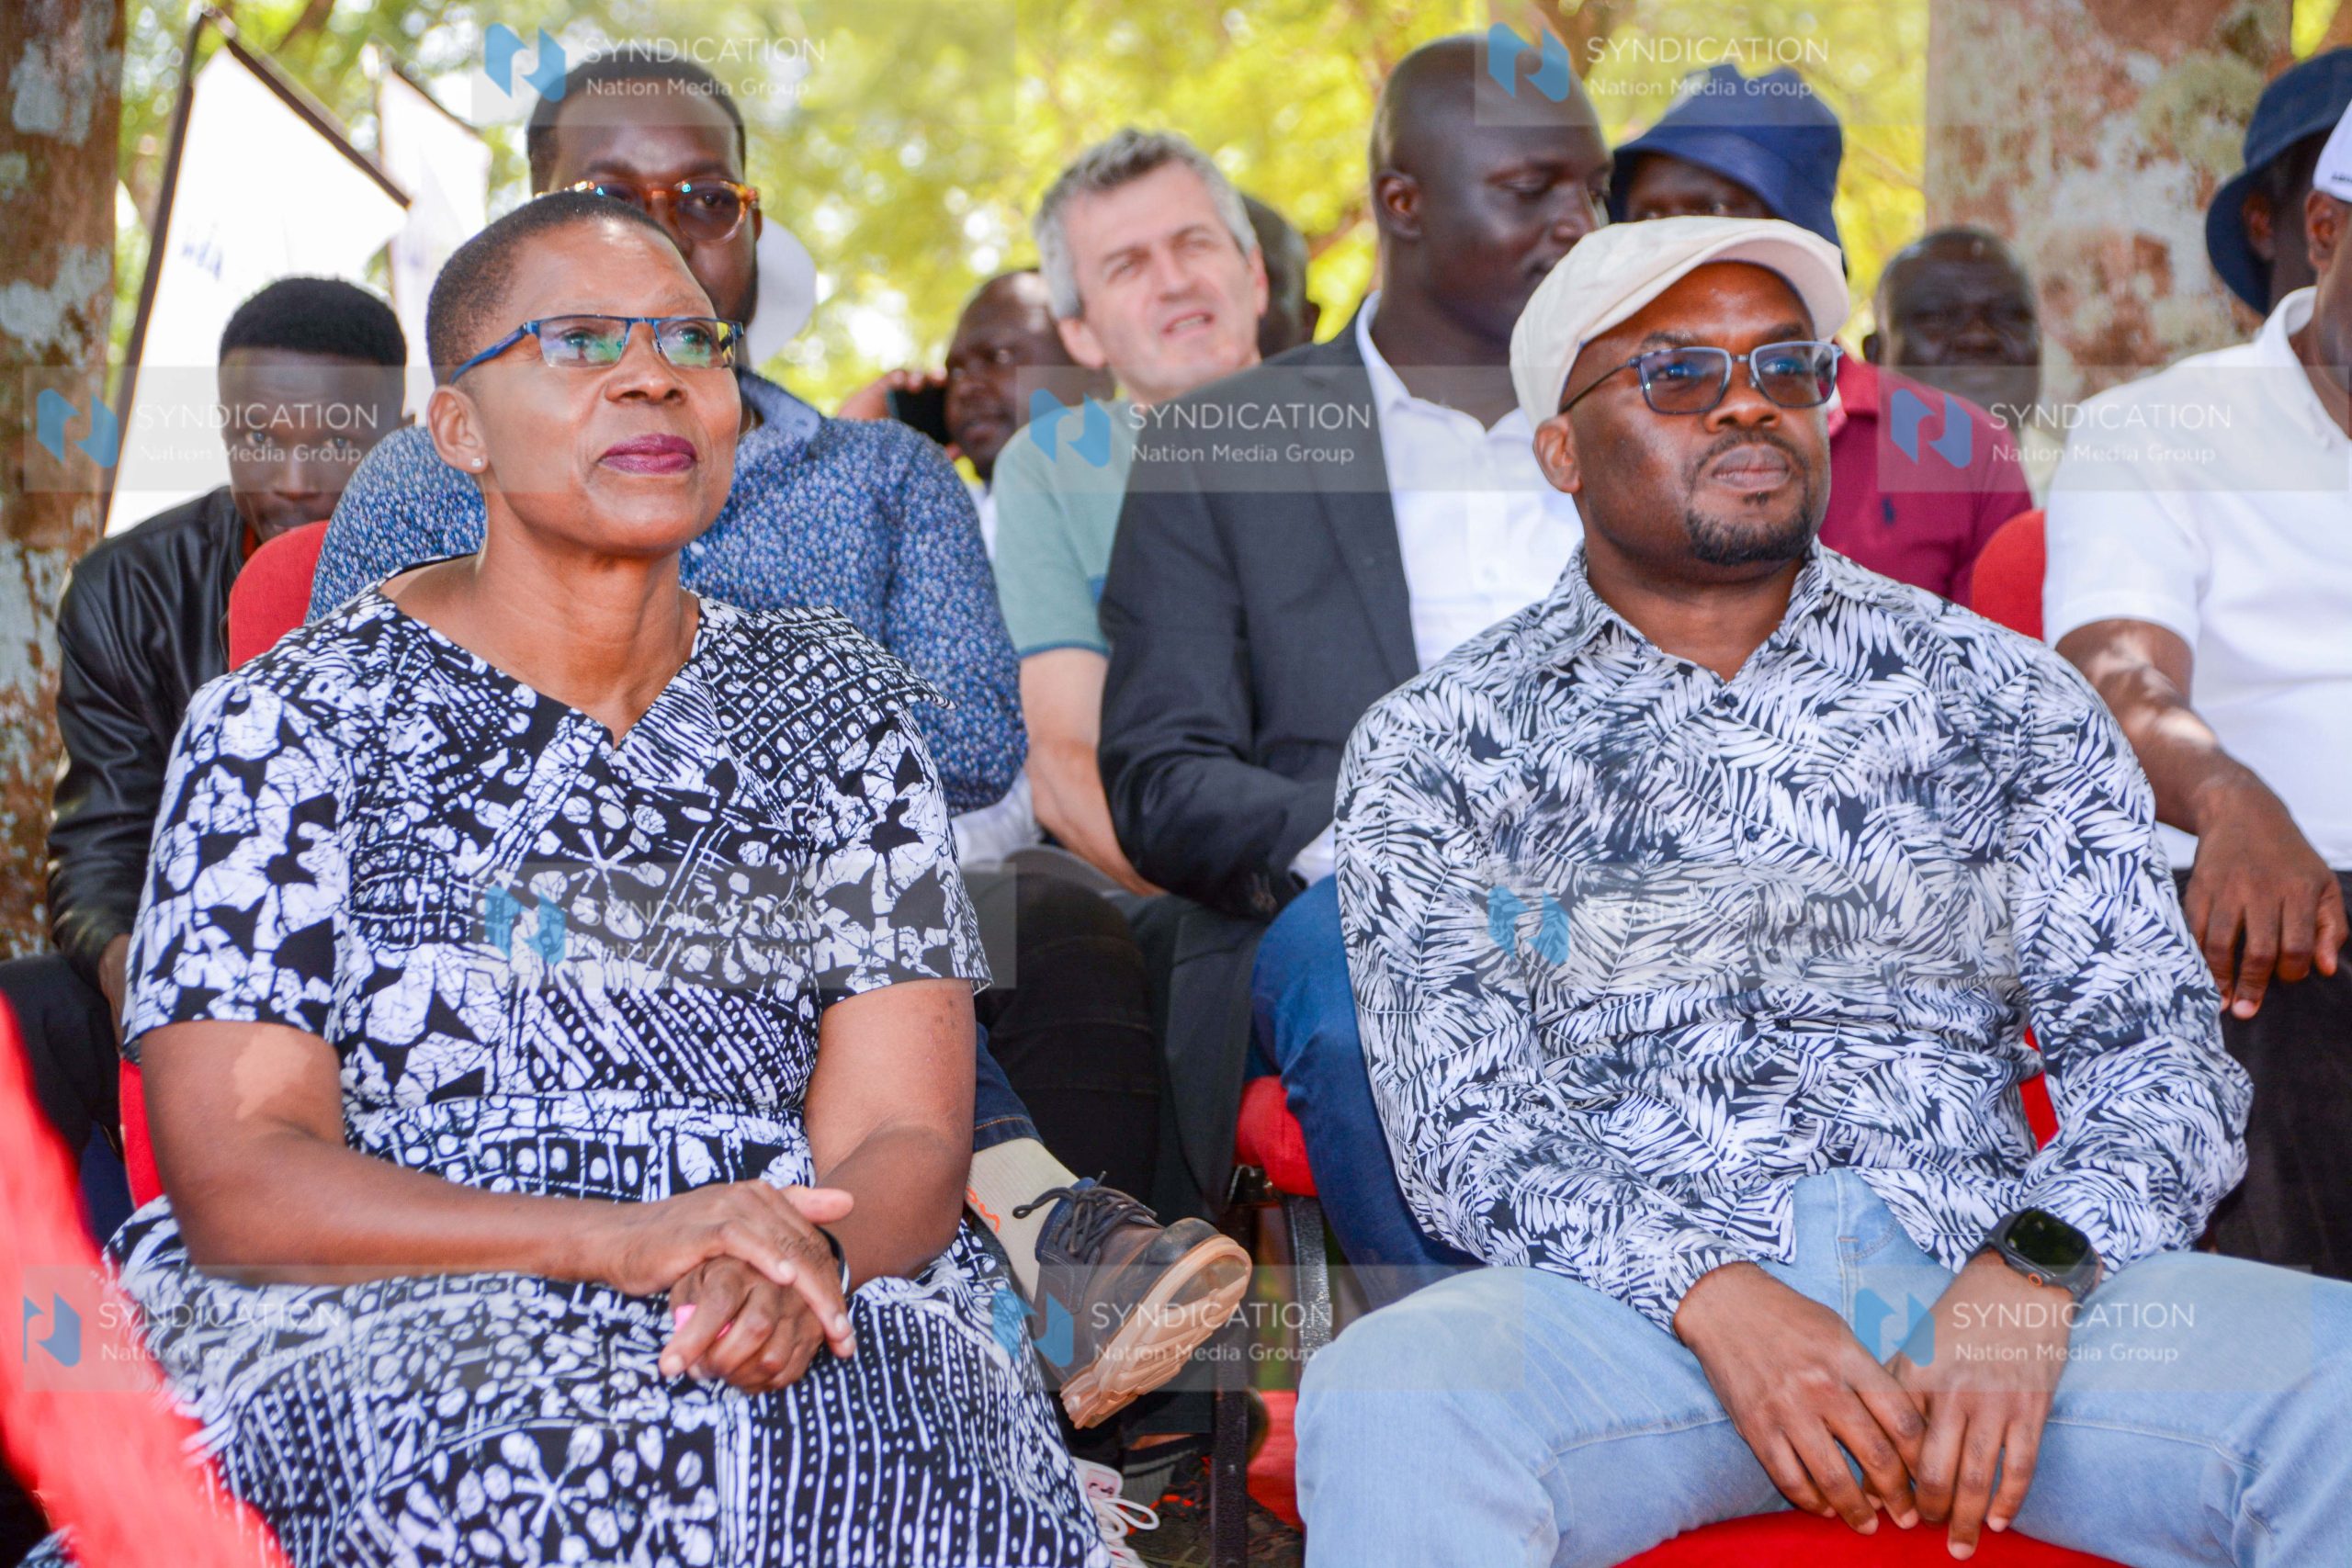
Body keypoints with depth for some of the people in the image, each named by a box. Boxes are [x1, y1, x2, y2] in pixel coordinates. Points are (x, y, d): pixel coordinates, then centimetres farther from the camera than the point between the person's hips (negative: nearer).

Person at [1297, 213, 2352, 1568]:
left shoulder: (2003, 696, 15)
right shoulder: (1434, 751, 10)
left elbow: (2156, 1047, 8)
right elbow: (1465, 1120, 1)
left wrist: (2032, 1274, -14)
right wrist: (1712, 1295, -18)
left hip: (1979, 1274, 2)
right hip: (1634, 1294, -1)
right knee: (1387, 1398, -35)